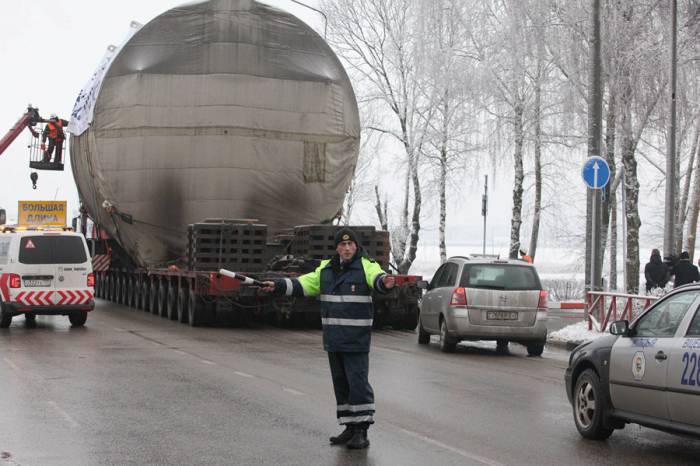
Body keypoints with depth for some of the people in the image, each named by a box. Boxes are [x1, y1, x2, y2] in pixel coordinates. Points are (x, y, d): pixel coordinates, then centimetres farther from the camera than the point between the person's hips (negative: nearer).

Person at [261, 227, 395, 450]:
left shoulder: (365, 266, -6)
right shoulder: (326, 269, 12)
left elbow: (377, 277, -27)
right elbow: (302, 284, 17)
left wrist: (386, 281, -50)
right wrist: (277, 286, 8)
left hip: (356, 341, -7)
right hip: (333, 340, 7)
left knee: (357, 383, -8)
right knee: (340, 383, 12)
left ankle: (361, 431, -3)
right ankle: (350, 427, 21)